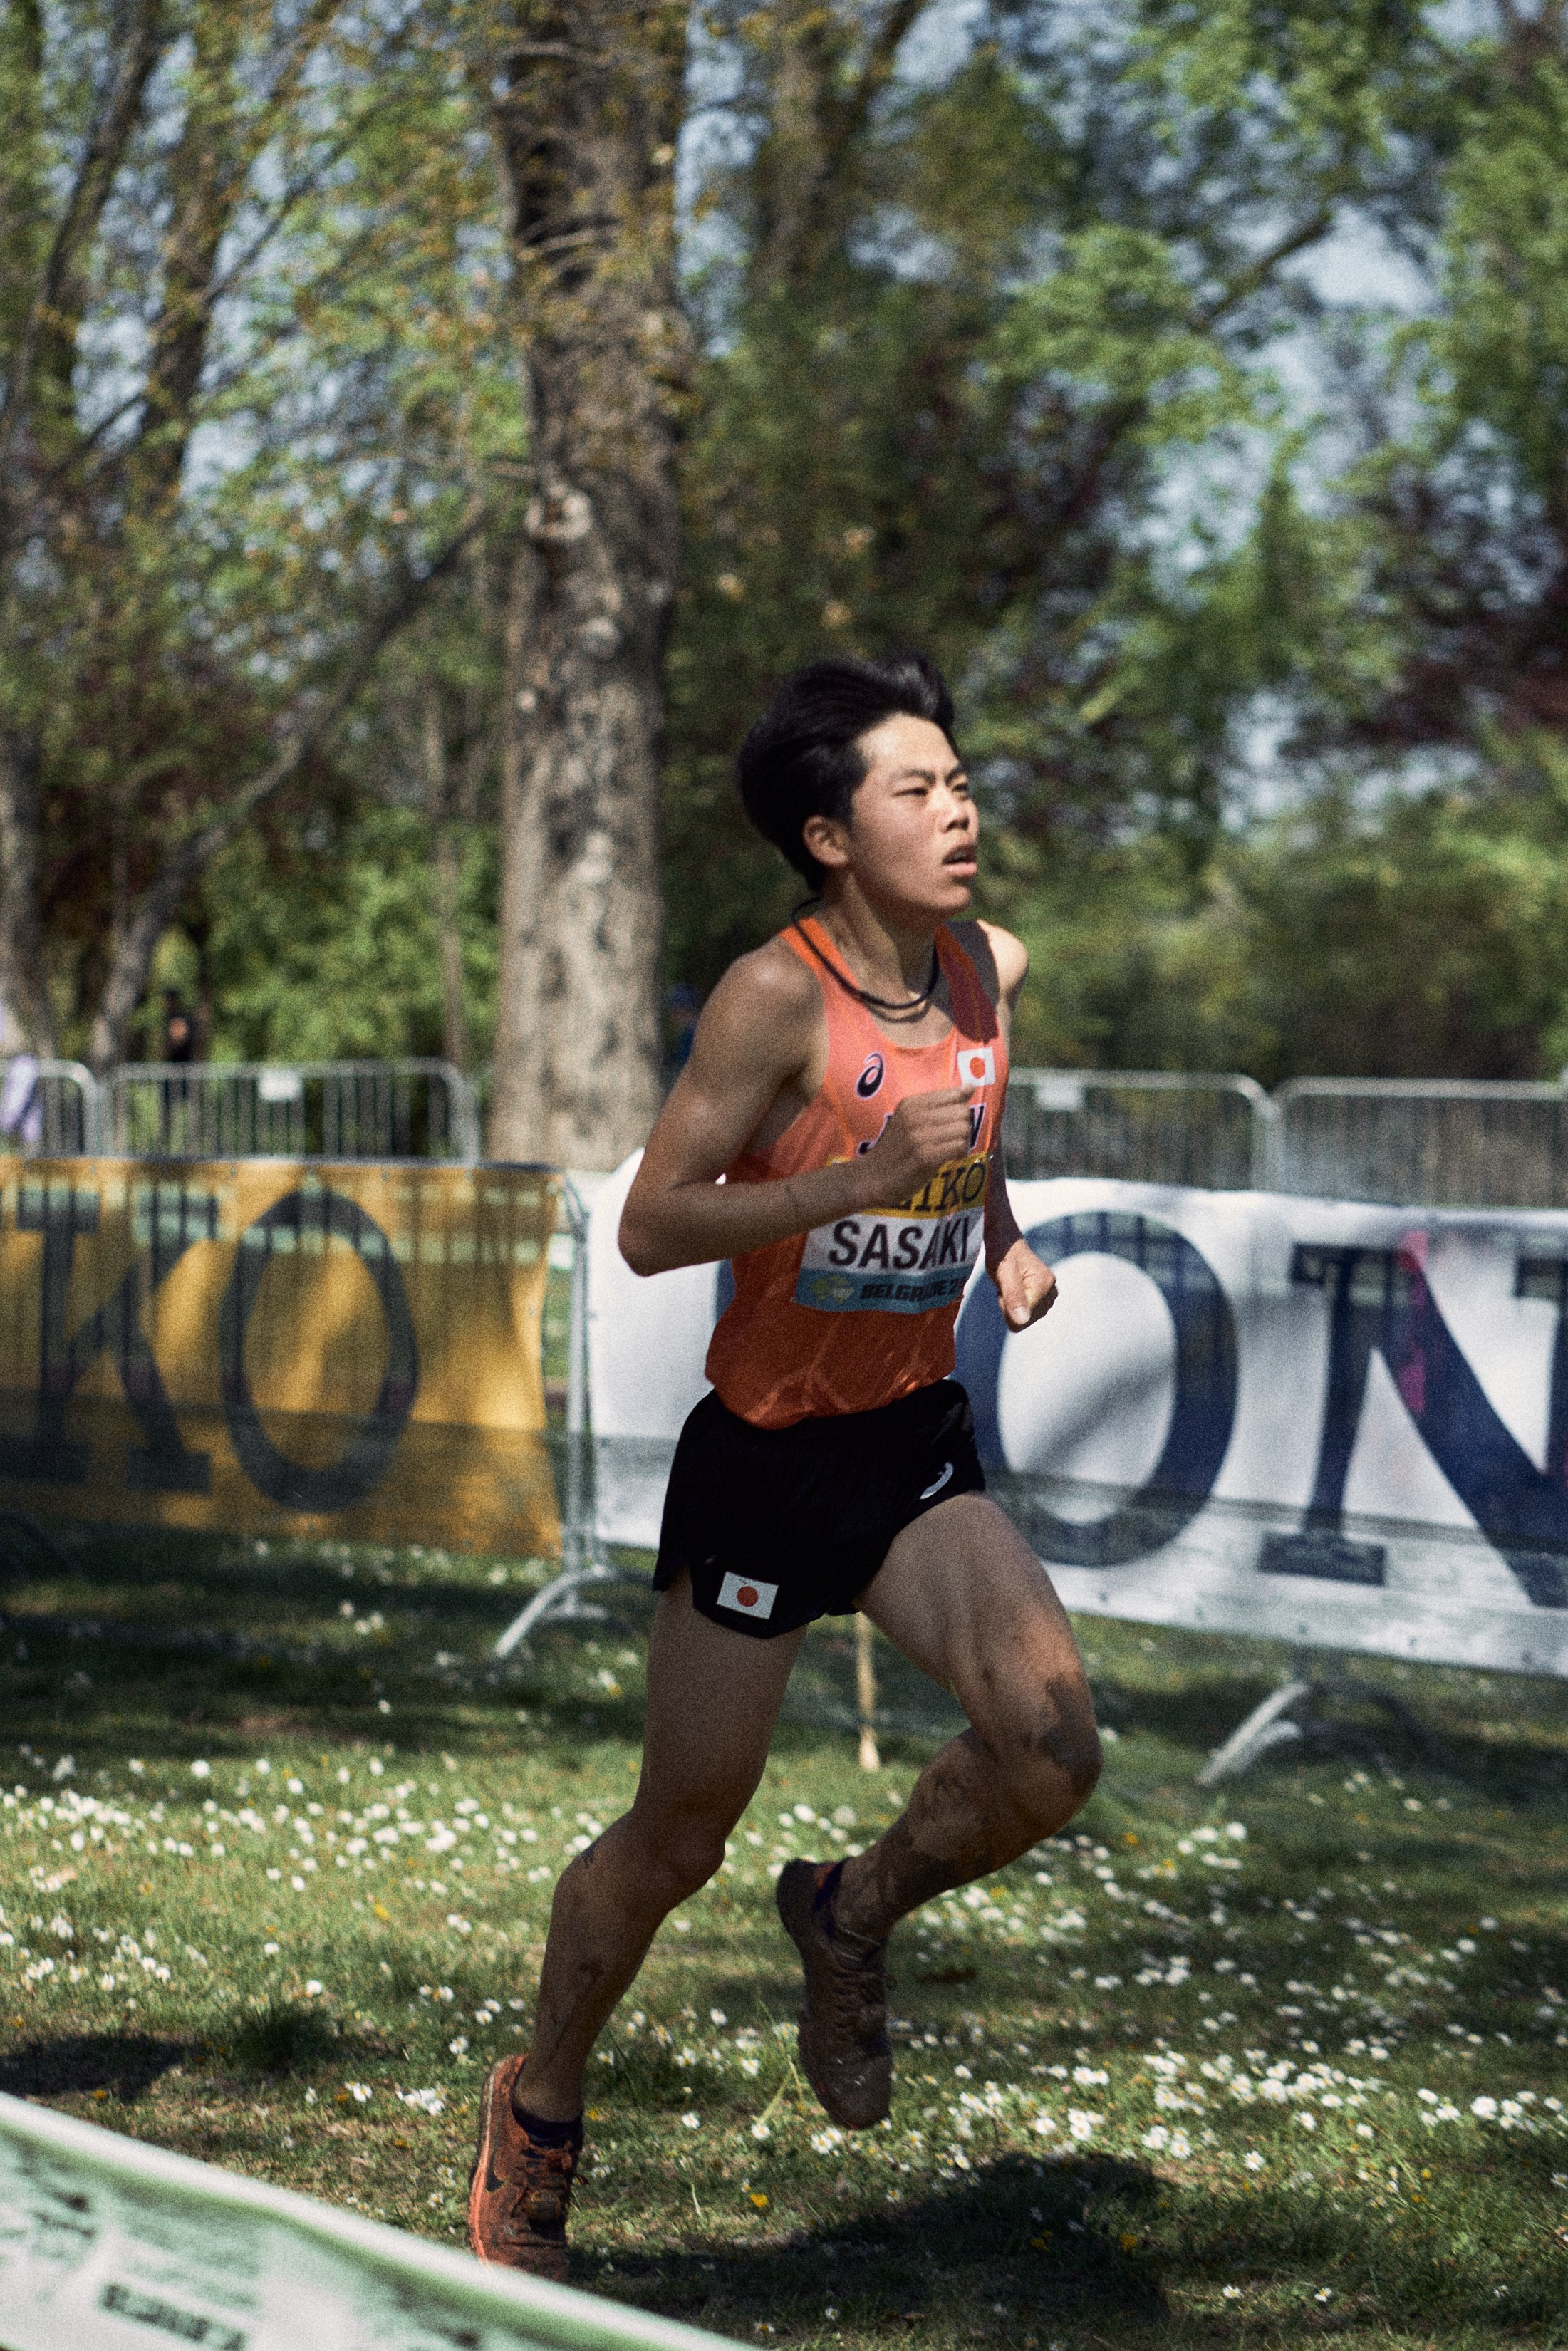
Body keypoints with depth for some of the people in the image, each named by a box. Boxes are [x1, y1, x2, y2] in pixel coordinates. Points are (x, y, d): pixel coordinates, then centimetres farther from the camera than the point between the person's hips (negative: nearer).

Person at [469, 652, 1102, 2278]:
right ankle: (537, 2111, 32)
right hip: (764, 1455, -5)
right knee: (678, 1840, 7)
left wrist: (1006, 1243, 3)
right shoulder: (775, 997, -18)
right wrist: (863, 1176, -30)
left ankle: (853, 1915, 13)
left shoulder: (988, 972, 2)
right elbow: (649, 1228, -21)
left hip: (917, 1445, 5)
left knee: (1050, 1744, -19)